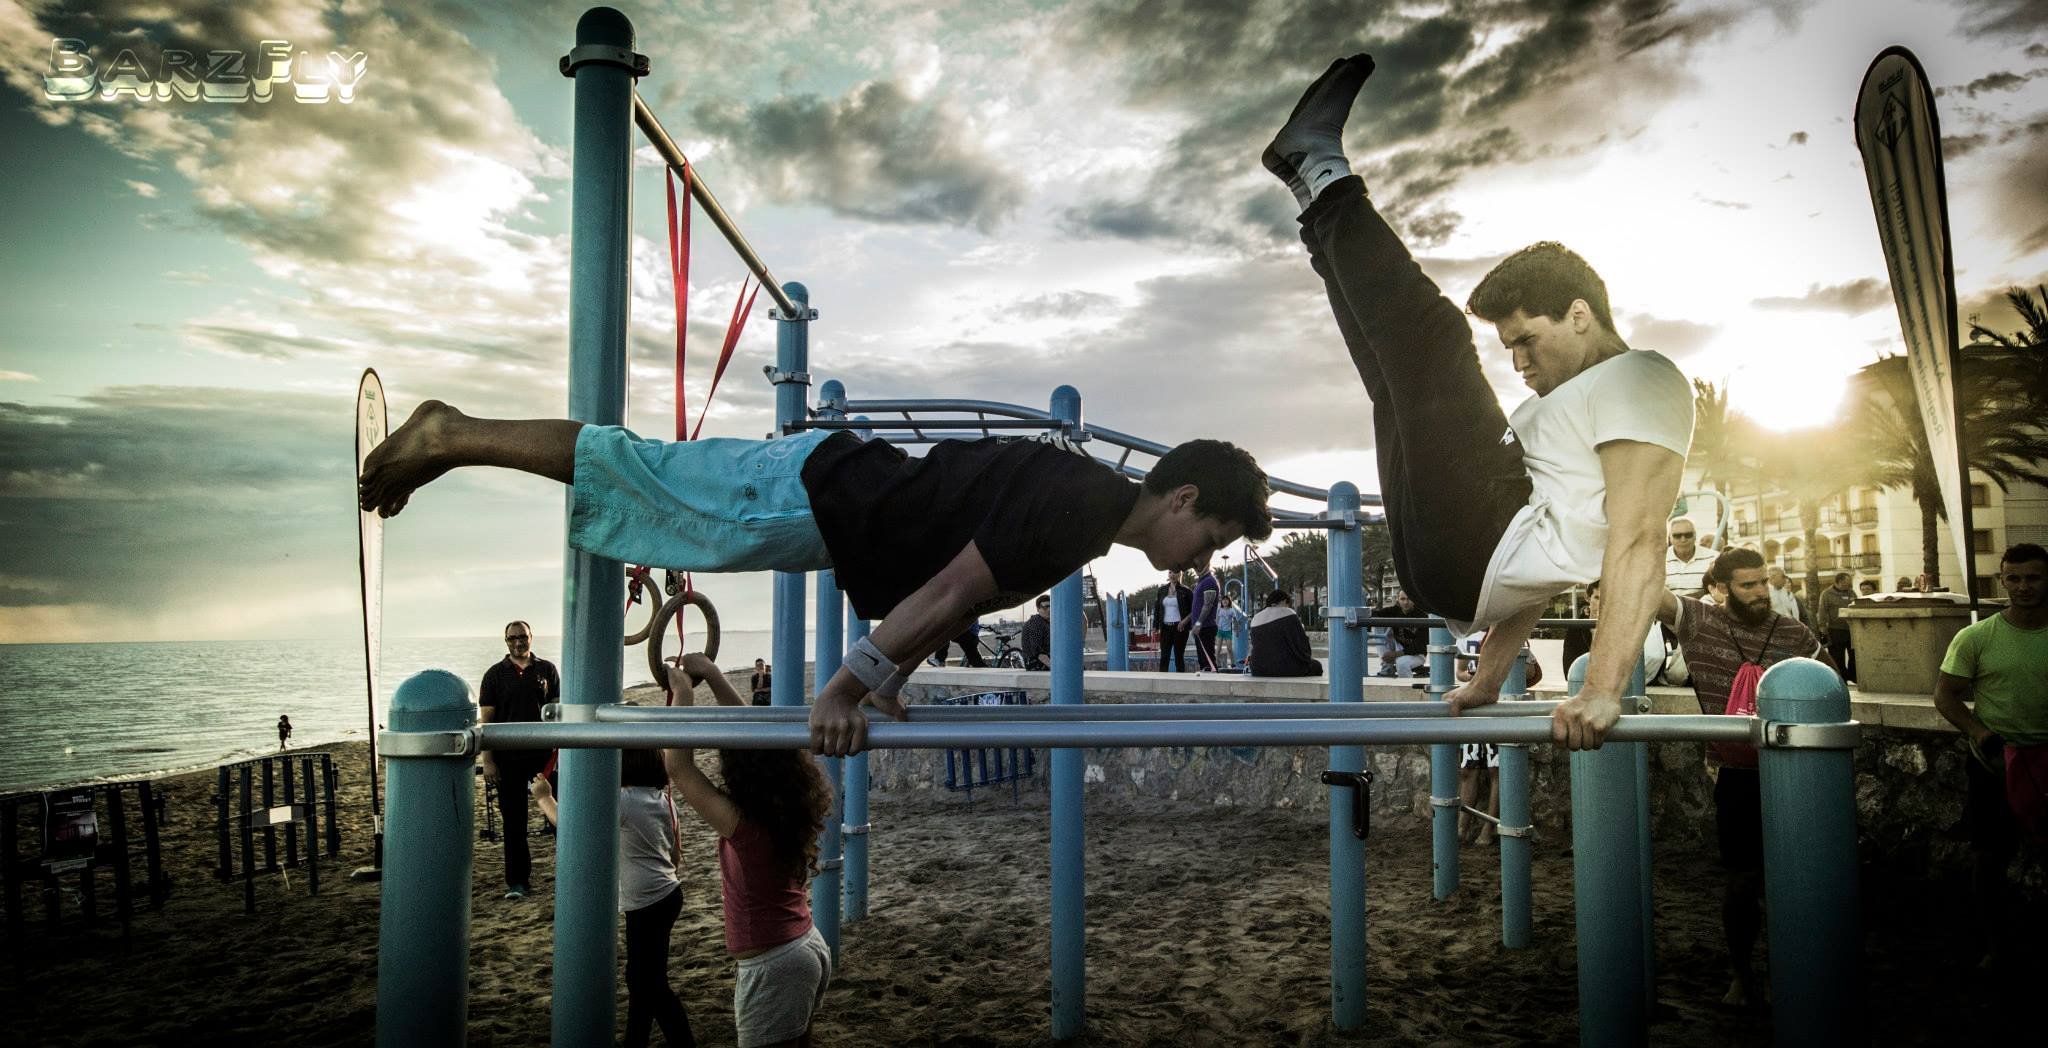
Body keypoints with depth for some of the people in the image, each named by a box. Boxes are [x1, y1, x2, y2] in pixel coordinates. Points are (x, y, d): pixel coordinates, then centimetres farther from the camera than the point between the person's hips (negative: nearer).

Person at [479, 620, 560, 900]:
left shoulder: (547, 670, 5)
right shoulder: (495, 674, 4)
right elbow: (486, 719, 1)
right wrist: (487, 761, -5)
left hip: (545, 753, 0)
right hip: (508, 757, 0)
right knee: (513, 819, 5)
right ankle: (516, 880, 12)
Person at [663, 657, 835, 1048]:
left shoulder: (742, 823, -22)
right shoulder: (789, 809, -2)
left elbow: (678, 767, -20)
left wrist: (683, 691, -13)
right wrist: (712, 676, 8)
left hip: (773, 967, -8)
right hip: (812, 947, 8)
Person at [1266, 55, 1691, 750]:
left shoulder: (1640, 382, -6)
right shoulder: (1573, 401, 26)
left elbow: (1638, 546, -20)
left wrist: (1602, 691, -29)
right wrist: (1487, 682, 25)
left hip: (1476, 555, -10)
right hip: (1450, 568, 10)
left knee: (1431, 343, -13)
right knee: (1406, 383, 28)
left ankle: (1322, 173, 7)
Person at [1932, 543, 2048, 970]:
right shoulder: (1976, 638, -5)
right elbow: (1945, 695, -2)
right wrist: (1980, 734, -16)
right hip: (1994, 756, -1)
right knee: (1989, 853, 5)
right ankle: (1996, 939, 21)